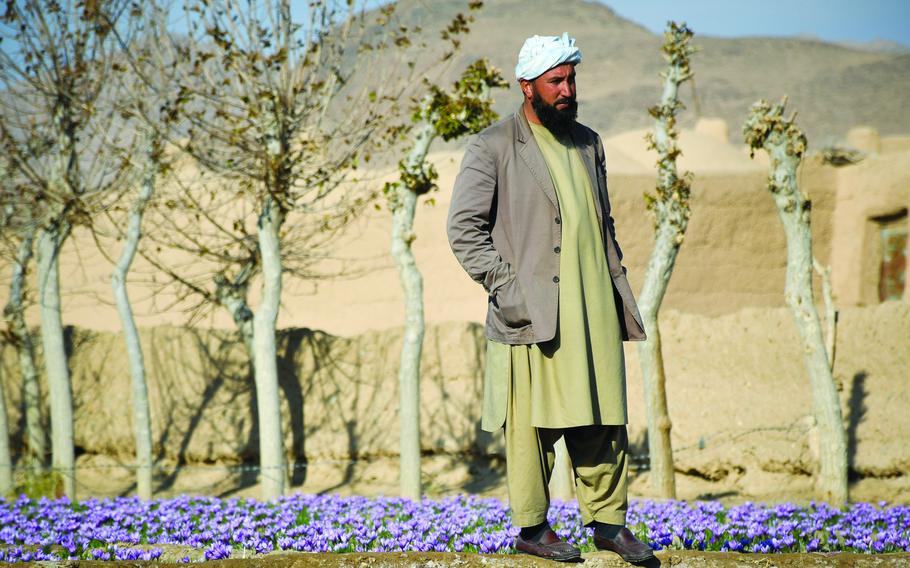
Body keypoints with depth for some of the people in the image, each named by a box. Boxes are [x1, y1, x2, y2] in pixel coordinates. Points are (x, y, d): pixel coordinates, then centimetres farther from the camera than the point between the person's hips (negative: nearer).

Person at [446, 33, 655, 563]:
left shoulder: (588, 143, 16)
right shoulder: (493, 147, -3)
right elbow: (464, 227, -5)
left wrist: (618, 280, 15)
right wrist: (506, 285, -11)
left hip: (595, 309, 5)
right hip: (534, 311, -5)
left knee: (606, 419, 5)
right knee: (534, 424, -1)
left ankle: (608, 520, 13)